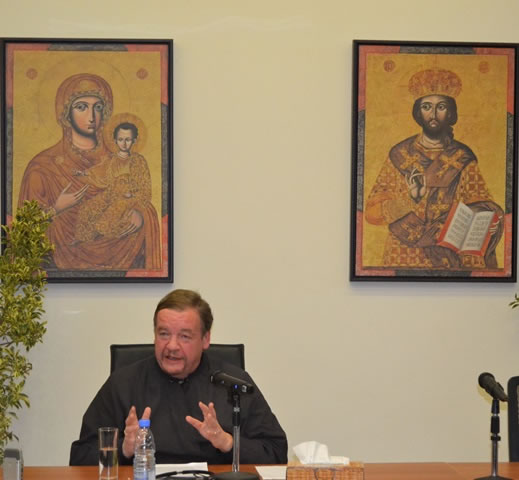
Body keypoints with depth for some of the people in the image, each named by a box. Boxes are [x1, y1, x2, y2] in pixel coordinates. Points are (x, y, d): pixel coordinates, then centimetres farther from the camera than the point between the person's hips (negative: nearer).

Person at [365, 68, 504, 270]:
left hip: (449, 260, 0)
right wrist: (410, 200, -19)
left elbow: (481, 204, -4)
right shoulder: (399, 155, 1)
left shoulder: (463, 159, 2)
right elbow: (372, 211, -2)